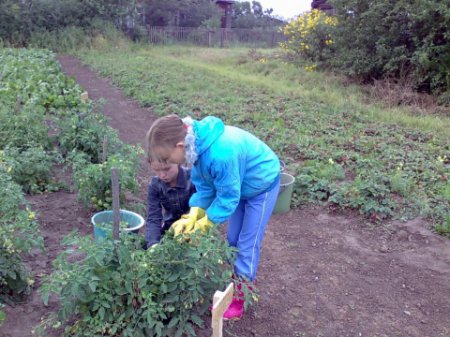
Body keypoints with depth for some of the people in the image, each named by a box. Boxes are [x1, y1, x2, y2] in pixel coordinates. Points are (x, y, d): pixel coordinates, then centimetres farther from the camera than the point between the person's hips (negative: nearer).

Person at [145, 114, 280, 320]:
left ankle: (241, 298, 16)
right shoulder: (195, 143, -16)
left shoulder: (221, 154, -42)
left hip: (262, 184, -8)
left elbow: (228, 196, -29)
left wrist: (203, 224, -19)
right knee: (233, 239, 14)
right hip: (238, 185, 8)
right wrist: (193, 216, -18)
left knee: (247, 244, -1)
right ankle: (234, 287, 31)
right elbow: (204, 186, -7)